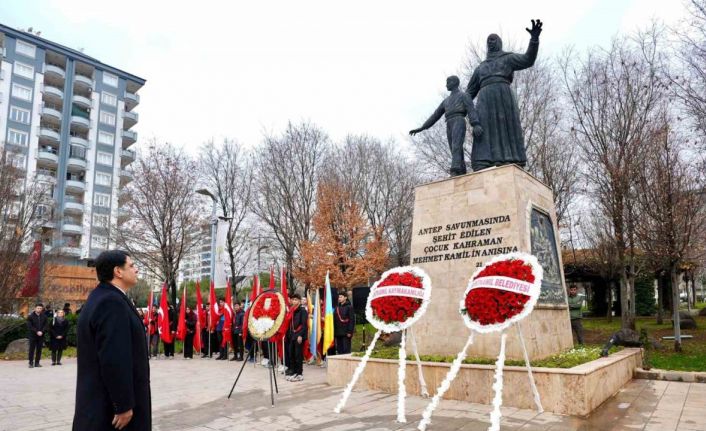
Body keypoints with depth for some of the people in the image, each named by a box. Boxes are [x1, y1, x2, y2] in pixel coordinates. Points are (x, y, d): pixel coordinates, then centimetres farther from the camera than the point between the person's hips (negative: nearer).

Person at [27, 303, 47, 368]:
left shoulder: (44, 316, 5)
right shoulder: (31, 316, -3)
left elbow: (45, 325, 5)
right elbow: (30, 326, -8)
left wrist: (42, 331, -12)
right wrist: (37, 332, -16)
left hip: (41, 335, 3)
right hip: (32, 335, -3)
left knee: (39, 350, 5)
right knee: (32, 349, 0)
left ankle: (37, 363, 12)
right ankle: (31, 363, 6)